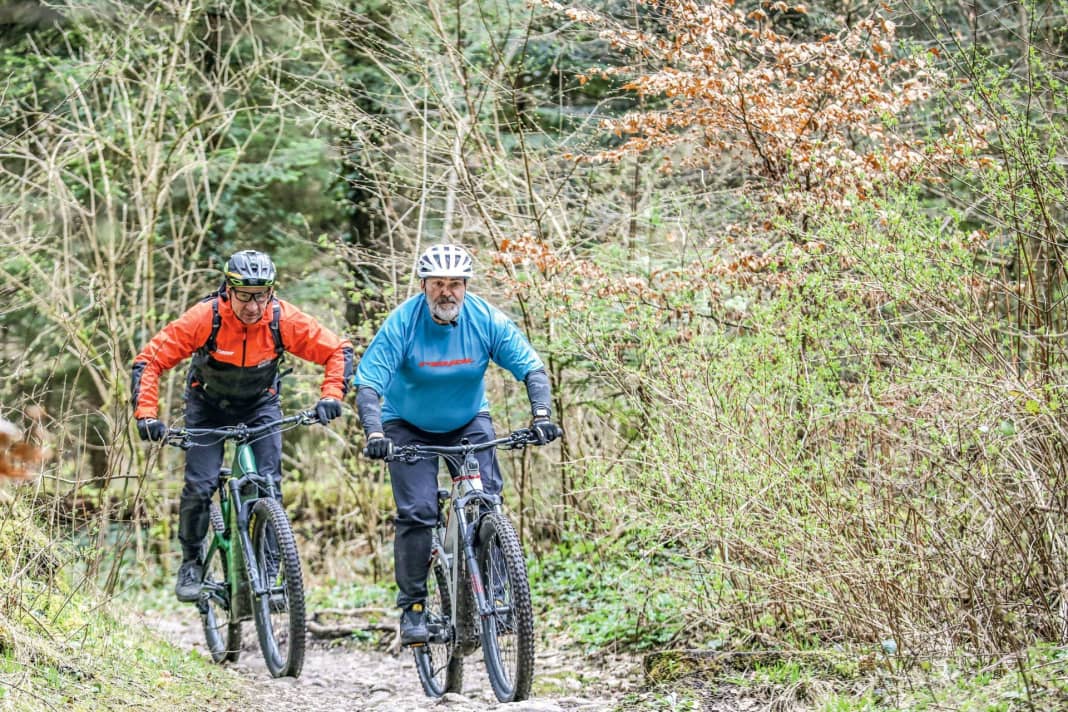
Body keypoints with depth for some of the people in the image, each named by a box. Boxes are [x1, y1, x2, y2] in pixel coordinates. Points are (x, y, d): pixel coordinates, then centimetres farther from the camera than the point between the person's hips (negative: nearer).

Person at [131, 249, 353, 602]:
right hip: (208, 405, -1)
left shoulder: (283, 319, -26)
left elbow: (338, 350, -17)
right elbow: (149, 361, -26)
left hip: (260, 405, 1)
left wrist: (331, 396, -31)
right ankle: (191, 563, 10)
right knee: (199, 486, -13)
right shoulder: (204, 318, -30)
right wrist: (146, 415, -36)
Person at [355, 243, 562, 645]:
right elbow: (367, 384, -27)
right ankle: (412, 606, -5)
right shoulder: (401, 324, -23)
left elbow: (531, 368, -18)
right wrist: (374, 433, -43)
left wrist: (541, 415, -35)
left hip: (468, 421, 2)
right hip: (409, 427, -2)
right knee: (417, 512, -15)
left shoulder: (486, 320, -18)